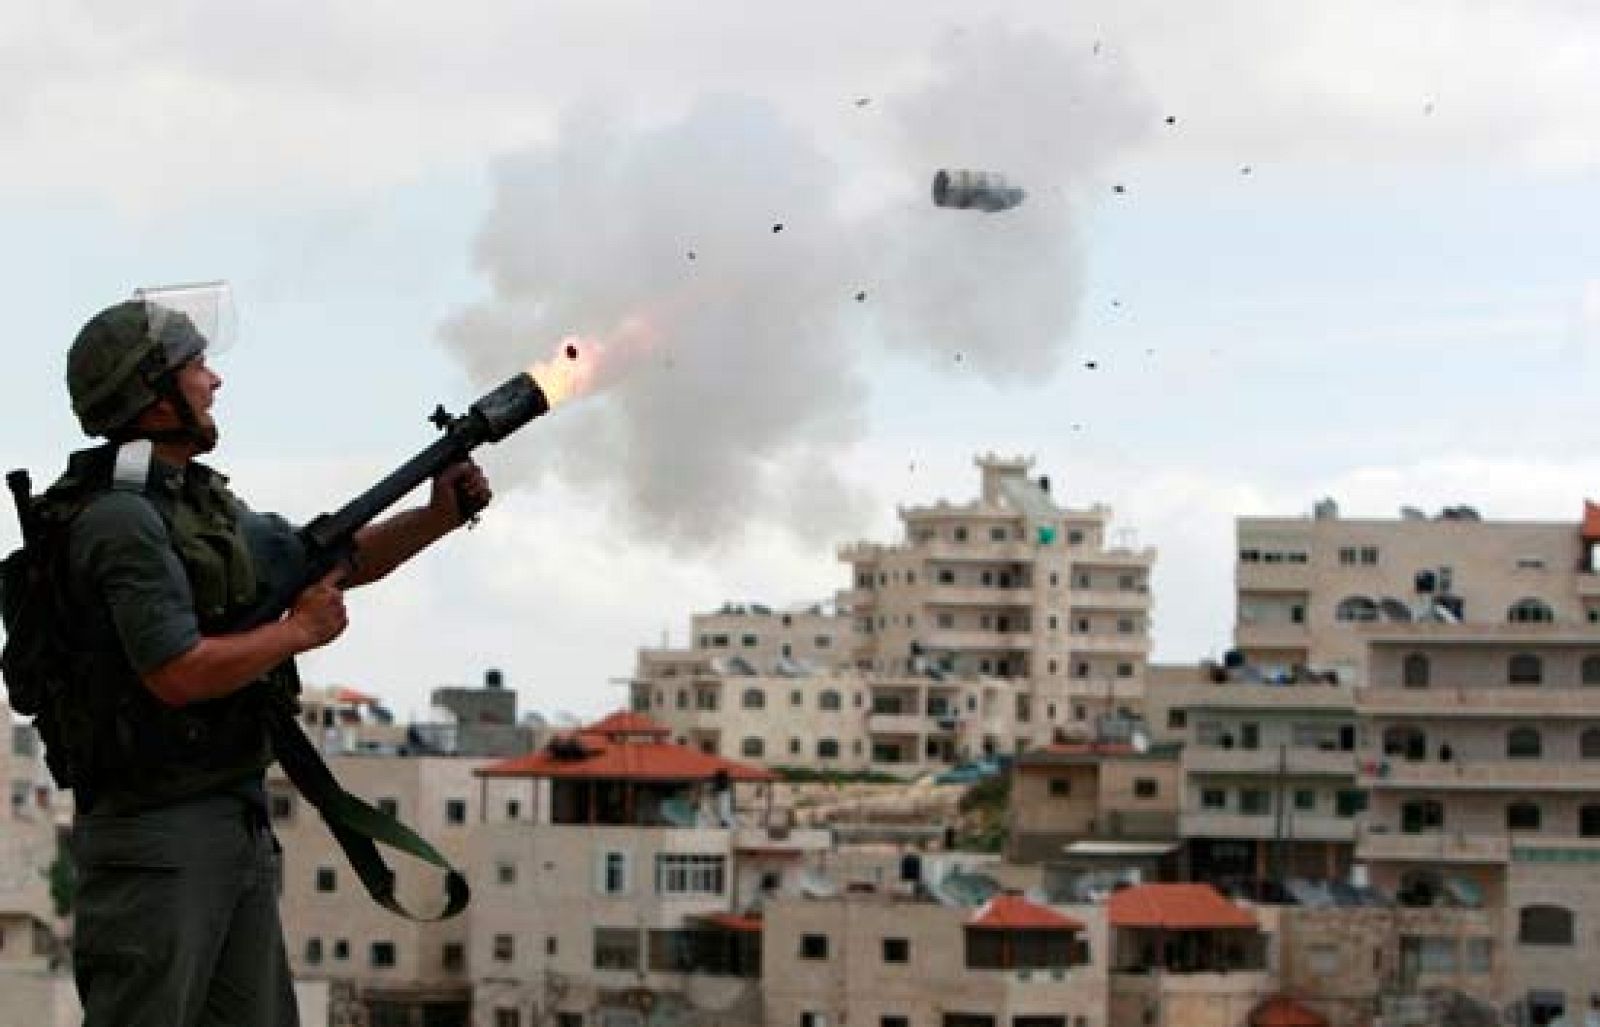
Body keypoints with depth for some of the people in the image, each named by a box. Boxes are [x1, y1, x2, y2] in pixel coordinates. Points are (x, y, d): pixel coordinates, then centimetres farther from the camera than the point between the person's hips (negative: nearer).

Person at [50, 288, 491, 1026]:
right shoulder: (121, 521, -16)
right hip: (156, 838, -10)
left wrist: (439, 517, 12)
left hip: (237, 825, 10)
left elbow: (331, 561, 26)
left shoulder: (206, 504, 15)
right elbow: (176, 674, -23)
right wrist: (300, 632, -11)